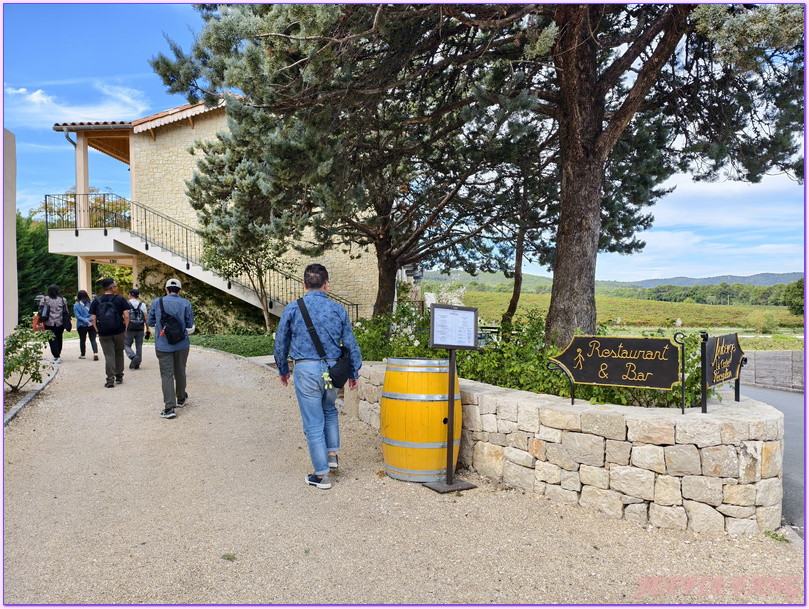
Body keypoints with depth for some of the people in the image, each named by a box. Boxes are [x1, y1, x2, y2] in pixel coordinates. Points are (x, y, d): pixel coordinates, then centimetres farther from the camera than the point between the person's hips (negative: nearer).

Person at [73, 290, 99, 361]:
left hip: (82, 326, -1)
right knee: (93, 340, 1)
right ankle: (95, 352, -19)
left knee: (82, 340, 13)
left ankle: (83, 355, 22)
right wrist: (88, 320, -8)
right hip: (92, 325, 1)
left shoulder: (76, 305, -4)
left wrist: (86, 321, -14)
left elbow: (77, 316, -11)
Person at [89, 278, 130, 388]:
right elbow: (126, 316, -8)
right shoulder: (120, 299, -2)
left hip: (103, 333, 1)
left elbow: (93, 318, 1)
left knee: (108, 355, 1)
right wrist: (125, 328, 2)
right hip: (119, 332, -1)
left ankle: (110, 379, -8)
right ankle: (119, 376, 24)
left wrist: (98, 331, 8)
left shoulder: (96, 301, 4)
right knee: (119, 353, 16)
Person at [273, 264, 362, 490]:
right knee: (329, 411, 29)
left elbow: (281, 343, 4)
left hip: (306, 370, -2)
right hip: (332, 370, 3)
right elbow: (351, 345, 4)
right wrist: (354, 373, 15)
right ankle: (332, 454, 28)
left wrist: (283, 370, 19)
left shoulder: (293, 309, -3)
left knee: (314, 423, 5)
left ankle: (322, 475, 12)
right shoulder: (338, 309, 1)